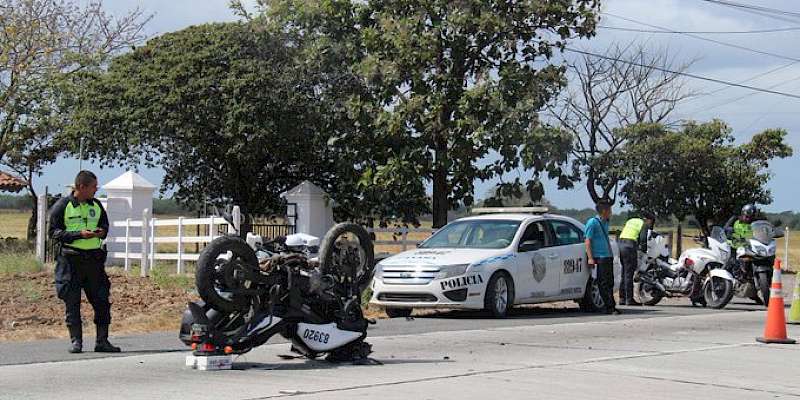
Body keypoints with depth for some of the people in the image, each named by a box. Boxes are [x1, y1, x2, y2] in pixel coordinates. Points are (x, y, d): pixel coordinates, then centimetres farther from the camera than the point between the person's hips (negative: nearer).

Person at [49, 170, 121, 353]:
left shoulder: (96, 205, 12)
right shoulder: (62, 206, -4)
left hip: (94, 258, 4)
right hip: (70, 258, -4)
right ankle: (75, 341, 9)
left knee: (101, 300, 3)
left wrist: (102, 232, 0)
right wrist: (79, 234, -17)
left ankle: (102, 341, 11)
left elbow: (105, 224, 24)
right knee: (72, 302, 0)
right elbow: (54, 232, -6)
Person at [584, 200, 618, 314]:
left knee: (610, 282, 10)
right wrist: (590, 258, -19)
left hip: (608, 257, 9)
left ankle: (611, 306, 15)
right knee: (603, 283, -9)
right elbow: (587, 241, -12)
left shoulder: (605, 223, 19)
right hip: (599, 258, -9)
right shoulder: (592, 222, -7)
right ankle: (610, 307, -10)